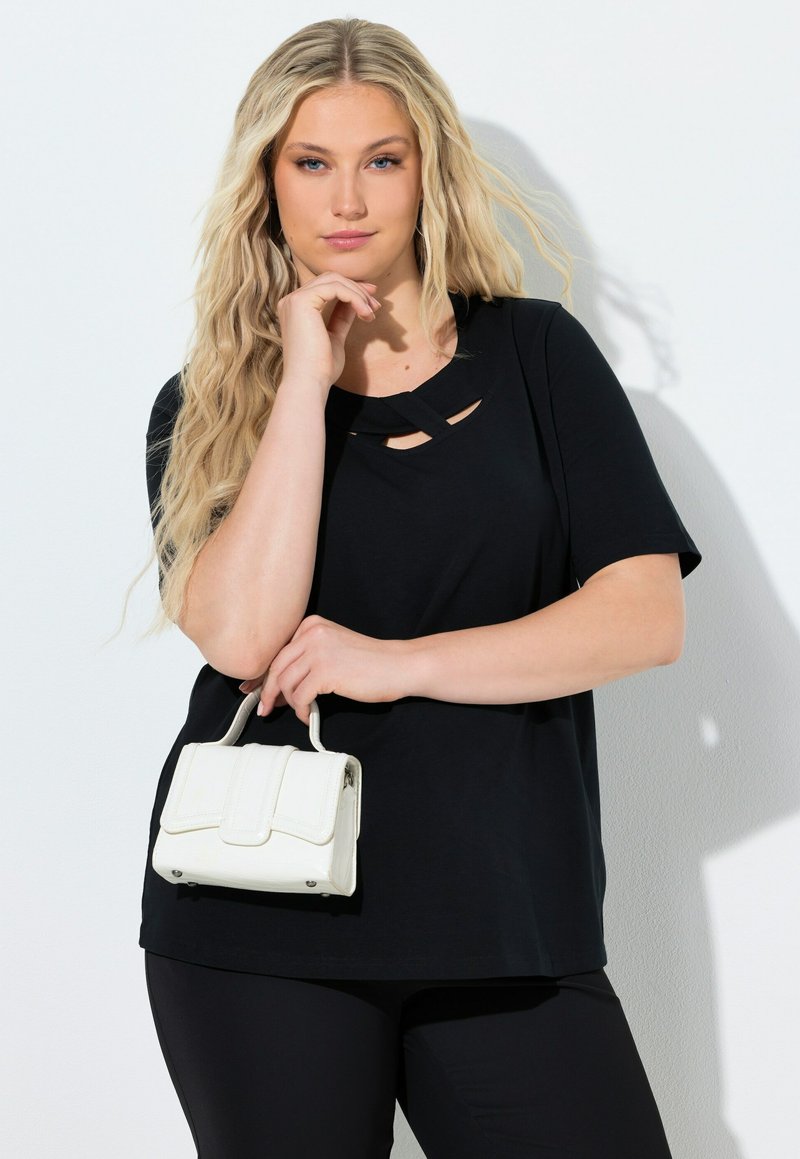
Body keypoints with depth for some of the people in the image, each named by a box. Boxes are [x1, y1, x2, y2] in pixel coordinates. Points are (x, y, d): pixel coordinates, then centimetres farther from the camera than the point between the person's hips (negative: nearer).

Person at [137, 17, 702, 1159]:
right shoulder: (206, 405, 5)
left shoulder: (534, 353, 5)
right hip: (261, 932, 0)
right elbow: (240, 635, -13)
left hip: (508, 918, 0)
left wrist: (397, 663, -11)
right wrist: (305, 382, -10)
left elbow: (648, 614, -4)